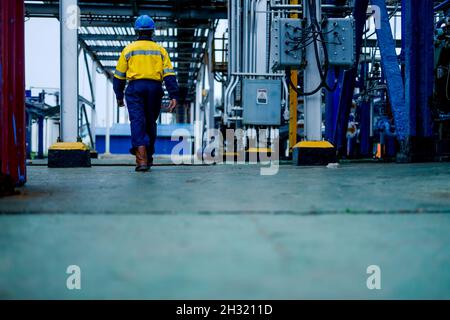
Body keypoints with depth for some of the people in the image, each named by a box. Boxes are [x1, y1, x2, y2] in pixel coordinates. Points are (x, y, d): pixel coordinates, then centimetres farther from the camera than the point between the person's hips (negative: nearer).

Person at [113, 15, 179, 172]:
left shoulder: (129, 49, 9)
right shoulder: (160, 50, 10)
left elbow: (119, 75, 9)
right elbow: (169, 75, 0)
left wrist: (119, 96, 18)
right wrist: (174, 96, -3)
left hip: (135, 88, -2)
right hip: (154, 88, 2)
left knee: (138, 122, -9)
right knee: (150, 123, 14)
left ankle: (141, 159, -24)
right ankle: (148, 157, 24)